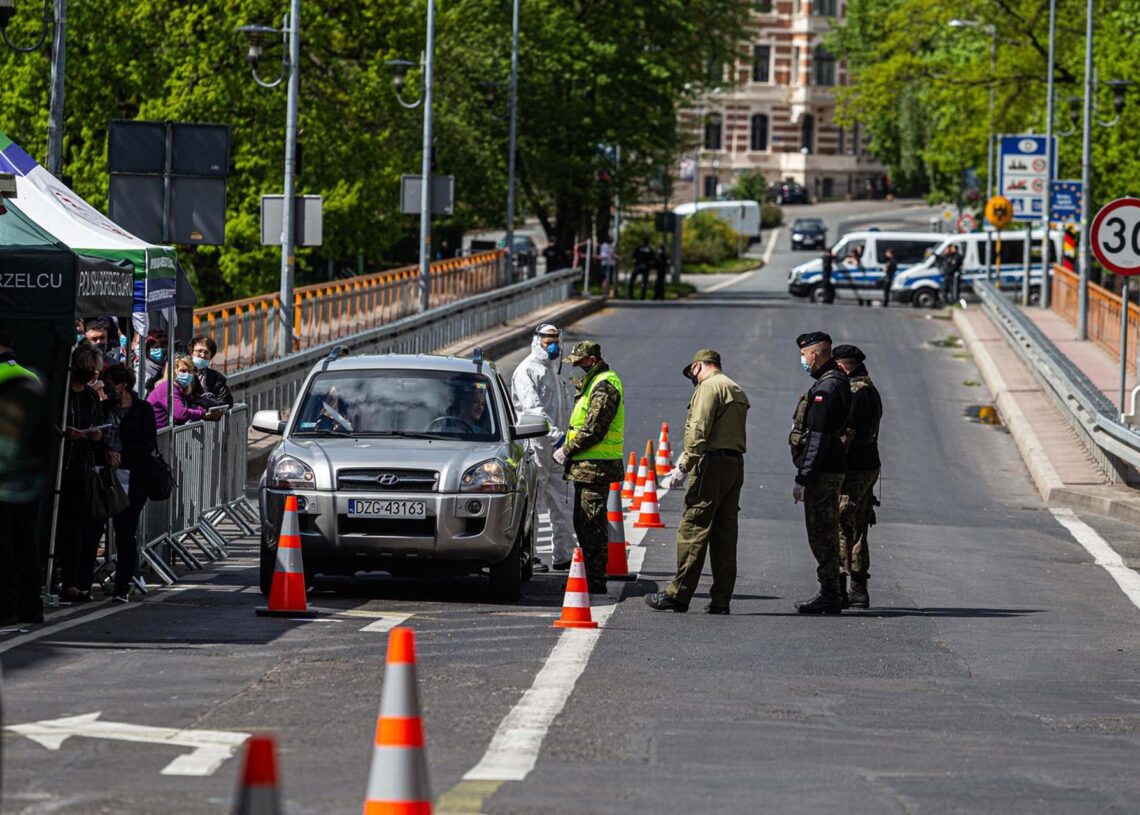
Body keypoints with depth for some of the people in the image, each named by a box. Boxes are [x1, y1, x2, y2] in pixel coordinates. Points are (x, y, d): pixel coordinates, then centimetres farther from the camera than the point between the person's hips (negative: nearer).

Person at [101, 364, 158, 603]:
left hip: (135, 477, -3)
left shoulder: (143, 409, 2)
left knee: (126, 531, -6)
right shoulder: (105, 408, 13)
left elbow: (149, 444, -3)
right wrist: (107, 452, -7)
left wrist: (122, 455, -12)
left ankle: (122, 586, -4)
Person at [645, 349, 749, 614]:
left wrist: (683, 467, -14)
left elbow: (698, 431, -16)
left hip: (712, 463, -9)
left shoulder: (708, 387, -6)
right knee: (724, 533, 8)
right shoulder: (738, 391, 22)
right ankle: (721, 599, 6)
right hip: (736, 464, 9)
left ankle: (678, 595, -7)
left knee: (693, 530, -7)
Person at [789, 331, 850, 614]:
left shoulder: (826, 388, -17)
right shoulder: (837, 383, 16)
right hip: (832, 470, 11)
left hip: (822, 473, -11)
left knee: (822, 535, -7)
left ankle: (829, 597, -6)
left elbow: (818, 440, -21)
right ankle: (830, 593, 19)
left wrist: (803, 479, -20)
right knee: (826, 534, 14)